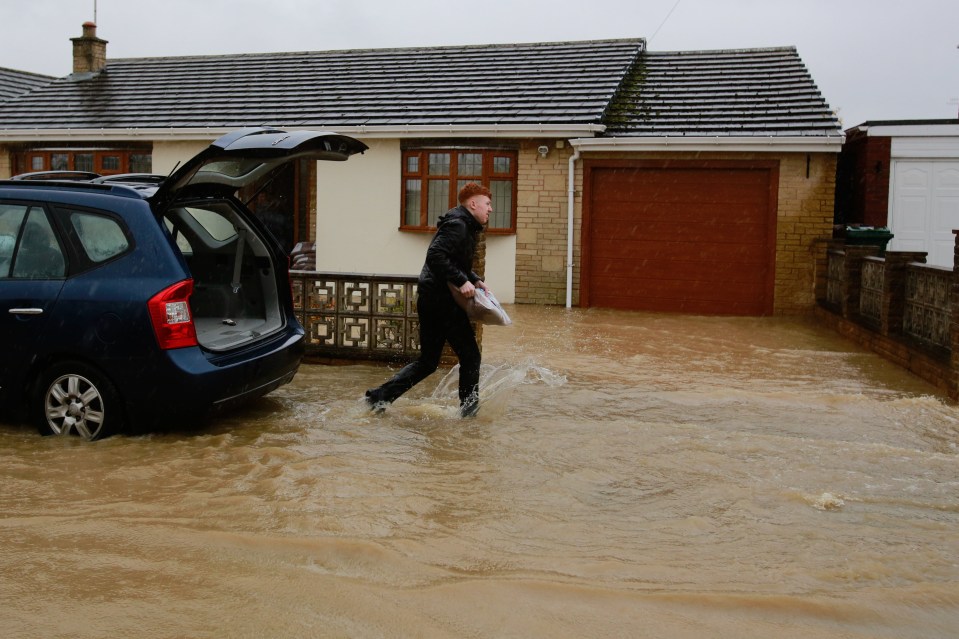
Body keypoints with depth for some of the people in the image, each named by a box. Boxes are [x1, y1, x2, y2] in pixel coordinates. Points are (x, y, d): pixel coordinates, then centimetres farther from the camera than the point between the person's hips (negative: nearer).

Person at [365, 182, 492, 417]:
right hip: (442, 300, -11)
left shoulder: (465, 227, 21)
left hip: (430, 300, 11)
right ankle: (468, 407, 10)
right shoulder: (457, 226, -12)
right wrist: (462, 281, -26)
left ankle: (379, 396, 12)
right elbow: (435, 256, -26)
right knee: (470, 356, 1)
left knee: (428, 362, 14)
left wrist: (475, 280, 13)